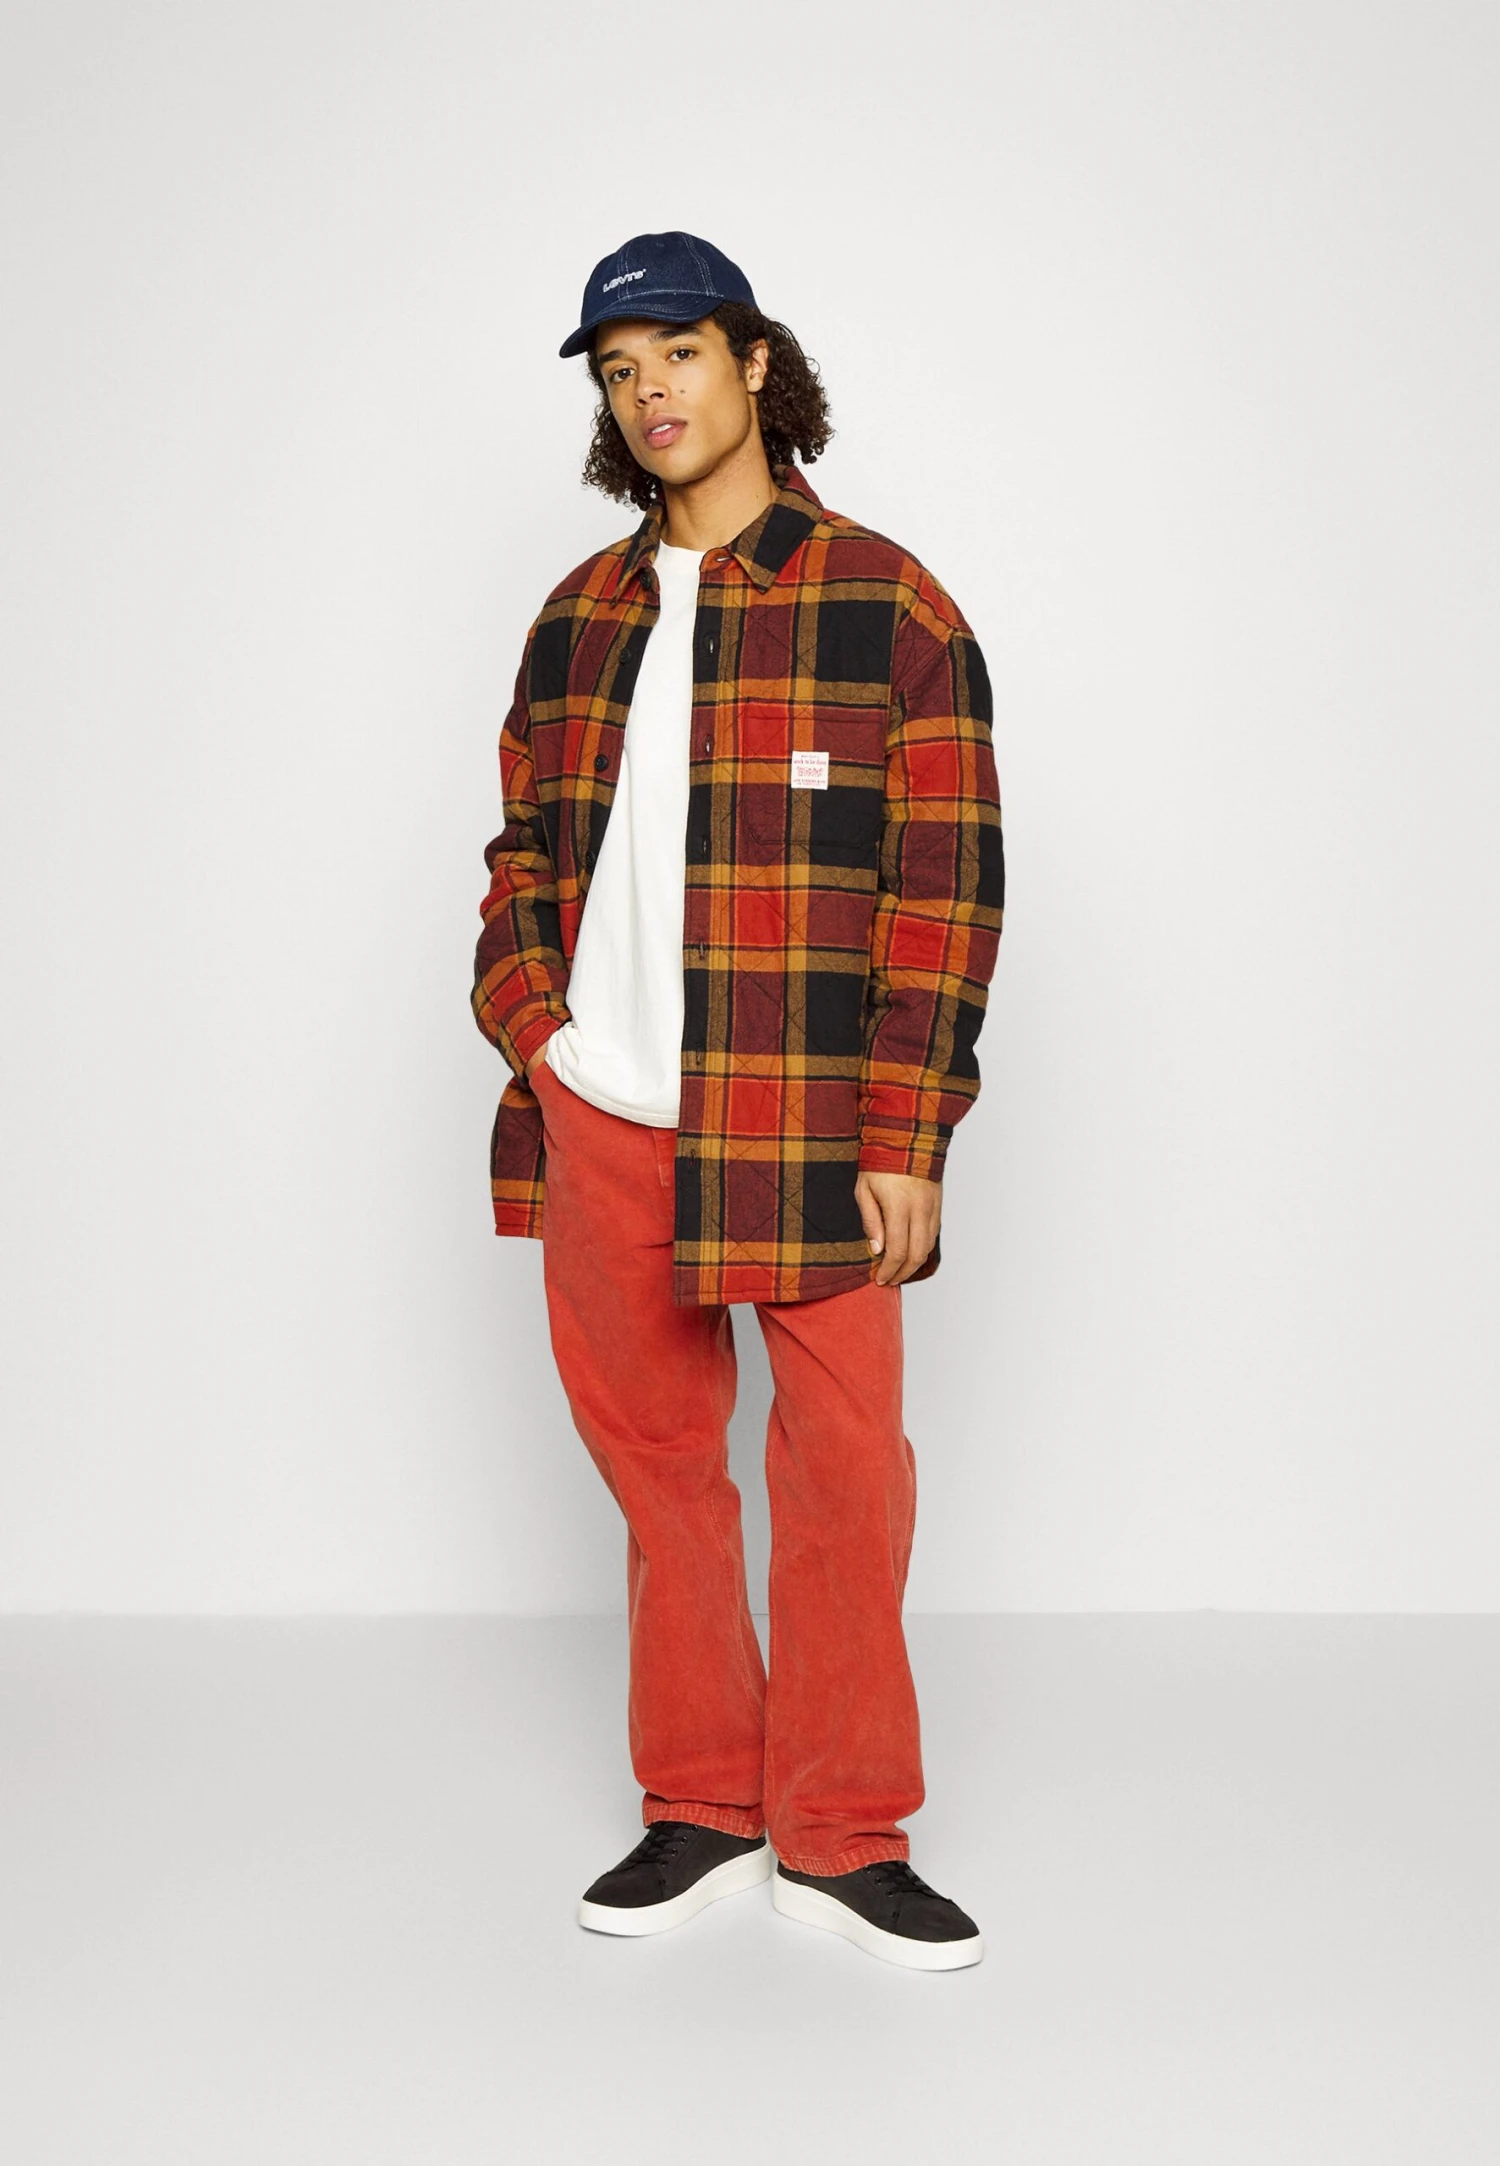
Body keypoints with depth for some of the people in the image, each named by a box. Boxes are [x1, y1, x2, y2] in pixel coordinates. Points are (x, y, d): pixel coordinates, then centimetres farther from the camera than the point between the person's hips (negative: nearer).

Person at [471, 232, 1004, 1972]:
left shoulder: (885, 606, -3)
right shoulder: (578, 618, 12)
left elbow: (945, 888, -6)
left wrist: (904, 1139, -12)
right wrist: (529, 1026, 1)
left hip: (808, 1125, -4)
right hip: (601, 1119, 5)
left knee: (845, 1469, 0)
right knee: (655, 1461, 12)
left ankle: (840, 1838, 17)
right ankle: (702, 1811, 27)